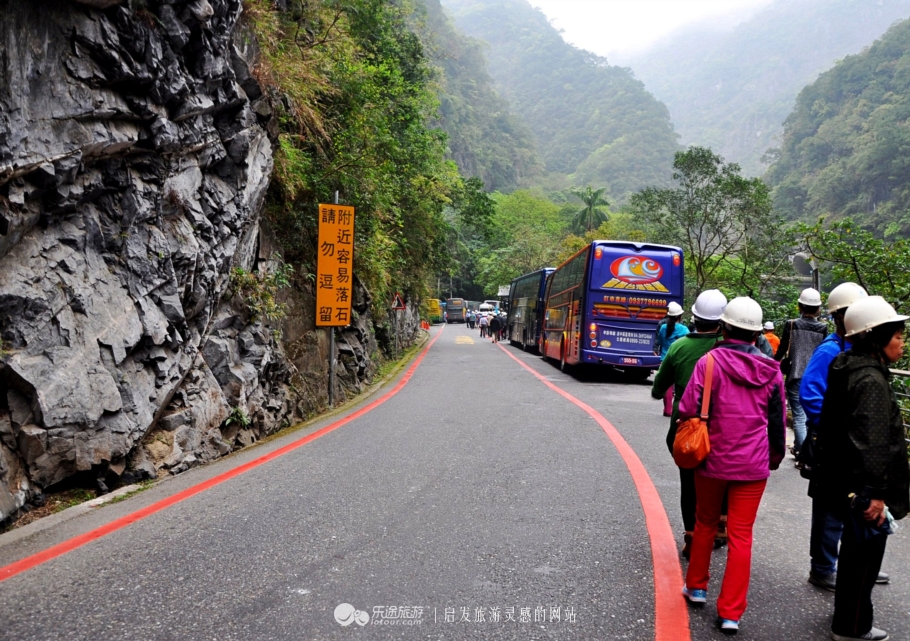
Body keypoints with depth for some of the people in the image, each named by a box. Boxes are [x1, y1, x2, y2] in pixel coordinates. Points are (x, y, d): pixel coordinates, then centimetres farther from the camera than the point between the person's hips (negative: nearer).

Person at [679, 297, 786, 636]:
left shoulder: (710, 361, -11)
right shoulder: (771, 370, 0)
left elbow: (689, 410, -14)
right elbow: (778, 421, 8)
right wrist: (775, 456, 22)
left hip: (713, 459, -1)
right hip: (753, 465, 2)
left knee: (705, 524, 19)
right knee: (741, 535, 7)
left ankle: (696, 587, 33)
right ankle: (731, 612, 10)